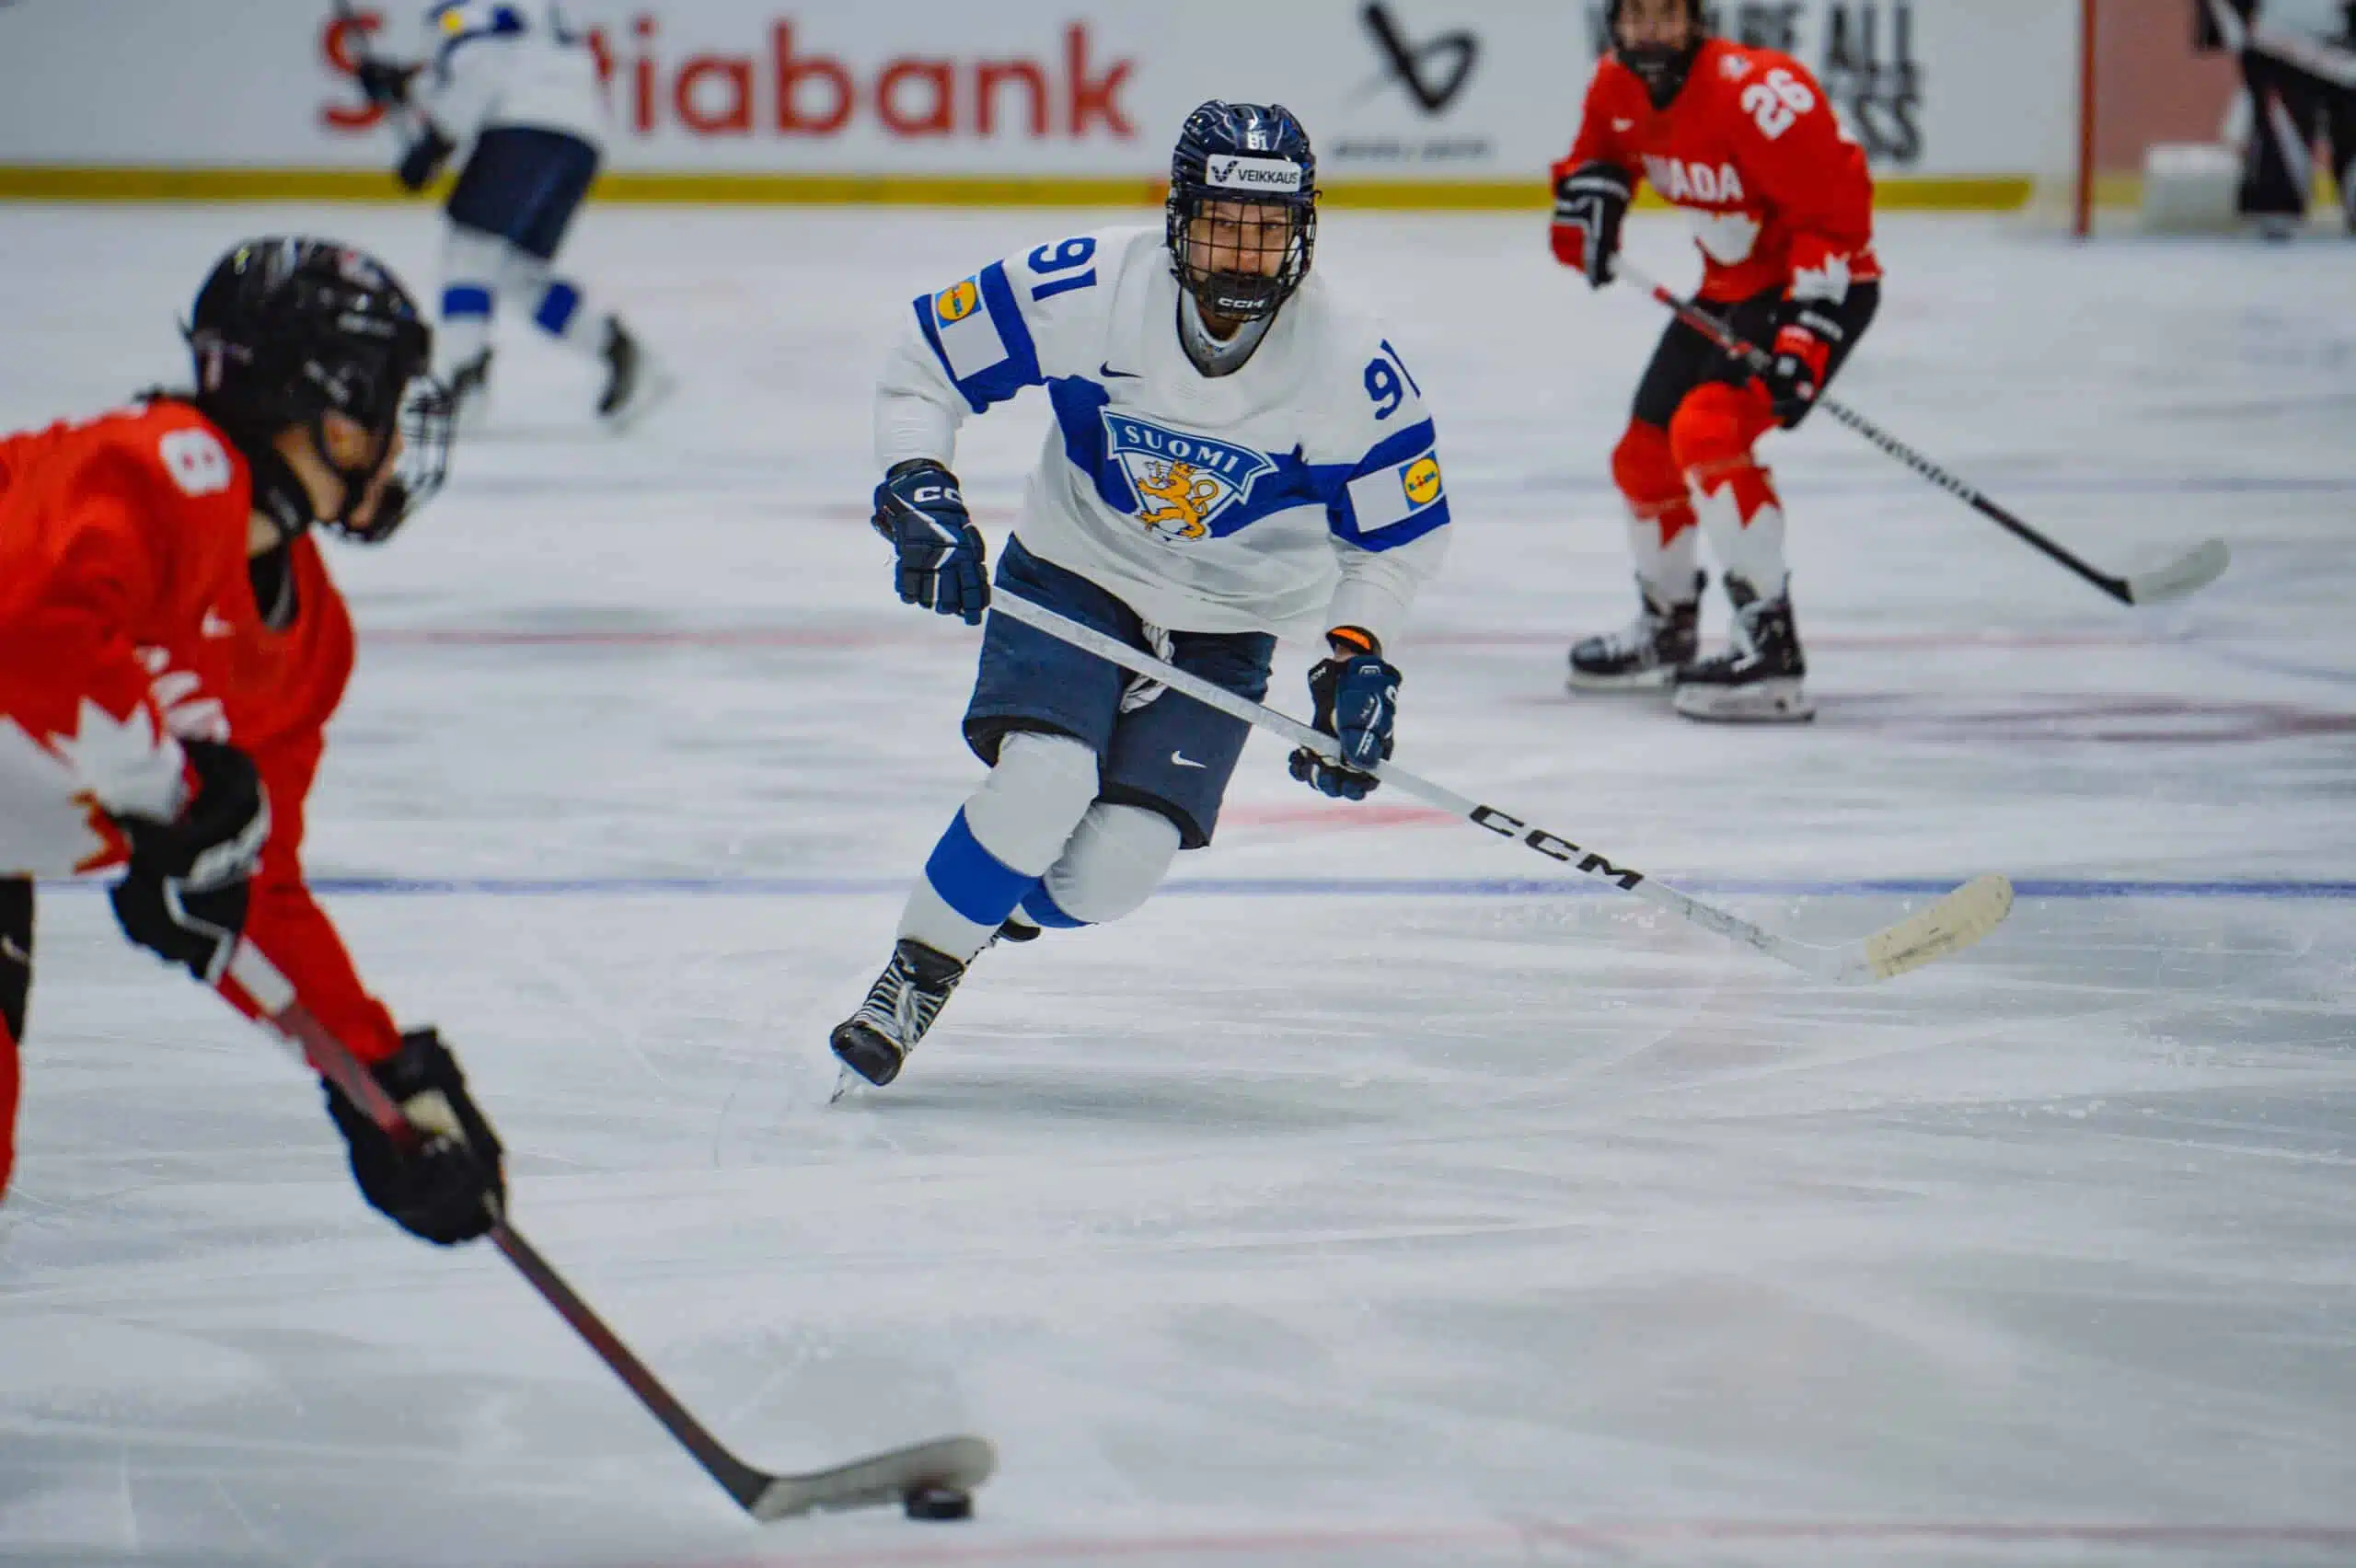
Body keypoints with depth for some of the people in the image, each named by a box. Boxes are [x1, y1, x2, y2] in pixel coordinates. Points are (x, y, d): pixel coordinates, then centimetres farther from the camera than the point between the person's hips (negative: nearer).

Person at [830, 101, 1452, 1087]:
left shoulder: (1349, 367, -18)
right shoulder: (1087, 291, -21)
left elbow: (1402, 532, -3)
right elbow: (921, 365, -9)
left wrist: (1357, 654, -16)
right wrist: (920, 489, -23)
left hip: (1224, 632, 1)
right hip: (1070, 579, -1)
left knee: (1116, 866, -13)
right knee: (1044, 784, -26)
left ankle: (990, 908, 20)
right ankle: (907, 982, -5)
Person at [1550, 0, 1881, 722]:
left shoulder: (1753, 92, -28)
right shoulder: (1617, 86, -3)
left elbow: (1835, 210, -27)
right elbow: (1602, 150, 20)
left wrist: (1805, 334, -34)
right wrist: (1589, 191, -4)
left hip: (1818, 285, -9)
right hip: (1729, 287, 9)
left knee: (1707, 430, -27)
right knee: (1645, 454, 15)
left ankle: (1770, 649, -29)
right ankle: (1666, 628, 41)